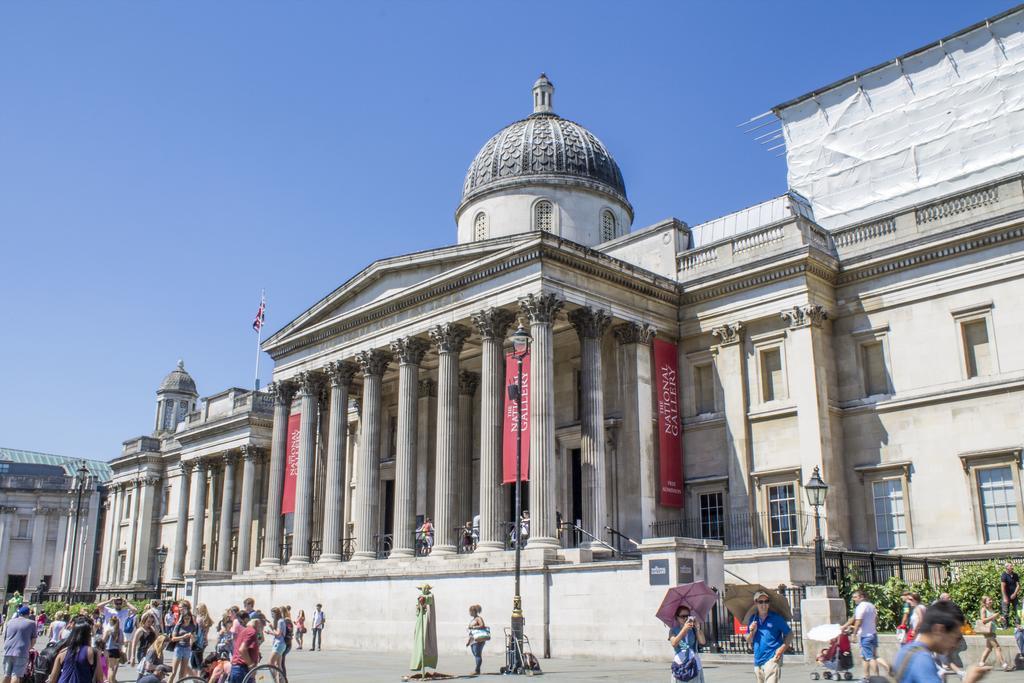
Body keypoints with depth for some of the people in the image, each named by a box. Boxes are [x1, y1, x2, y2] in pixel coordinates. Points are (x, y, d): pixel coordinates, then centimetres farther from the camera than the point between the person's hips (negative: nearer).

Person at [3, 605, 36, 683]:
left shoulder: (10, 622, 16)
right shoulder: (31, 623, 4)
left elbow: (5, 637, 24)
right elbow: (33, 640, 5)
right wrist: (28, 649, 23)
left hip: (8, 651, 4)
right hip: (21, 653, -4)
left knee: (7, 675, 13)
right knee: (16, 675, -7)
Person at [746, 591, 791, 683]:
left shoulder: (776, 618, -2)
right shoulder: (753, 619, 9)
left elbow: (789, 634, 2)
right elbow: (749, 641, 15)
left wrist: (783, 648, -12)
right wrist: (752, 632, -6)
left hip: (772, 658, -5)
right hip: (758, 660, 5)